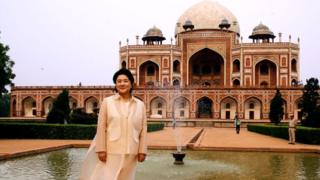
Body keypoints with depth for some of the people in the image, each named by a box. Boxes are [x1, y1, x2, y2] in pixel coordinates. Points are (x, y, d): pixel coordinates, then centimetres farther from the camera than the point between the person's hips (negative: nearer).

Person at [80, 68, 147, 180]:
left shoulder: (140, 105, 6)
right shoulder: (107, 102, 1)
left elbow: (143, 129, 6)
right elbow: (101, 127, -2)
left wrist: (142, 150, 2)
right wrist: (101, 149, -8)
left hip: (130, 152, 2)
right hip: (111, 150, -2)